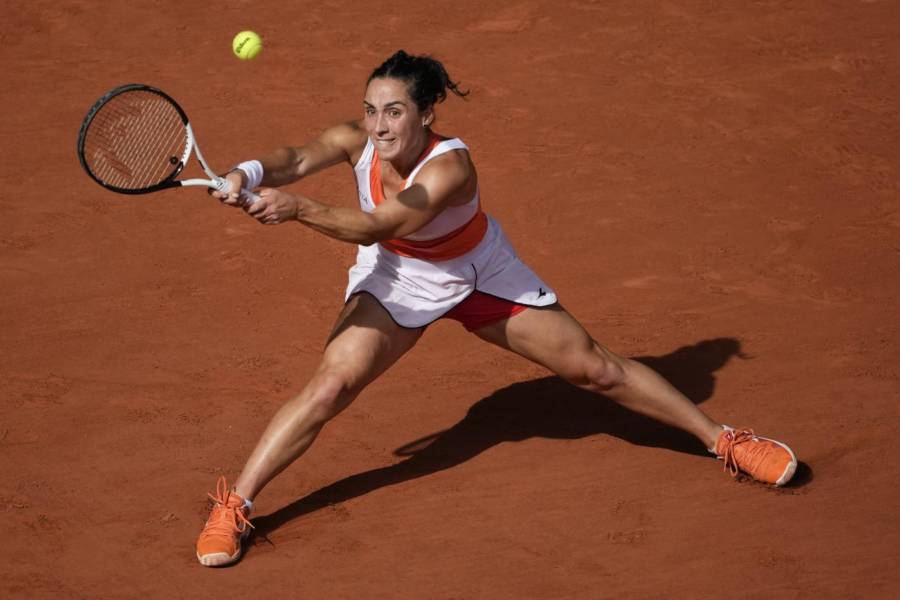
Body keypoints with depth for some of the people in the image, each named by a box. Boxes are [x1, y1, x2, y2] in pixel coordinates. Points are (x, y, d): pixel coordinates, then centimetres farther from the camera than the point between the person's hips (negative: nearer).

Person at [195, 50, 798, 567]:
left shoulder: (450, 166, -37)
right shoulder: (357, 141, -25)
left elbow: (376, 228, -47)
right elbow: (299, 159, -43)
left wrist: (299, 208, -61)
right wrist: (250, 174, -65)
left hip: (481, 275, -2)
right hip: (397, 281, 2)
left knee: (596, 368, 4)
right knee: (330, 385, -16)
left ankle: (723, 438, 21)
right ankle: (233, 508, -7)